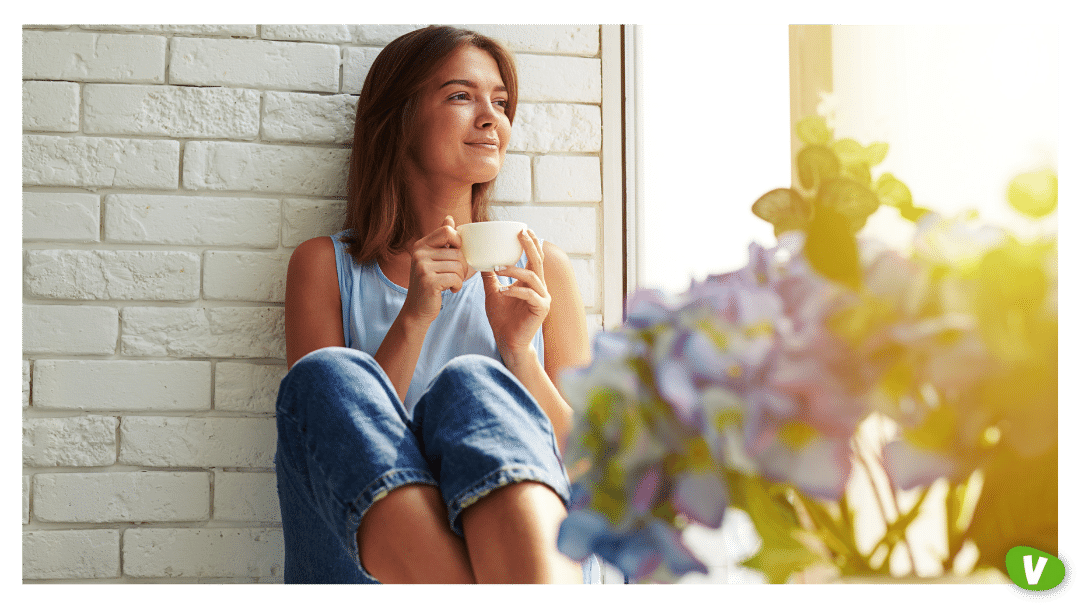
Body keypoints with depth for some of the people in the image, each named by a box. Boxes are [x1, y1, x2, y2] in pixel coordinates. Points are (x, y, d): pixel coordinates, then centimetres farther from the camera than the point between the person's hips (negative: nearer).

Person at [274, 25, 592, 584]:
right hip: (362, 568, 0)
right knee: (330, 372, -26)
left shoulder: (539, 268, 14)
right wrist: (414, 319, -10)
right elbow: (332, 446, 1)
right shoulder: (325, 266, 11)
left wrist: (517, 352, -5)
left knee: (469, 382, -28)